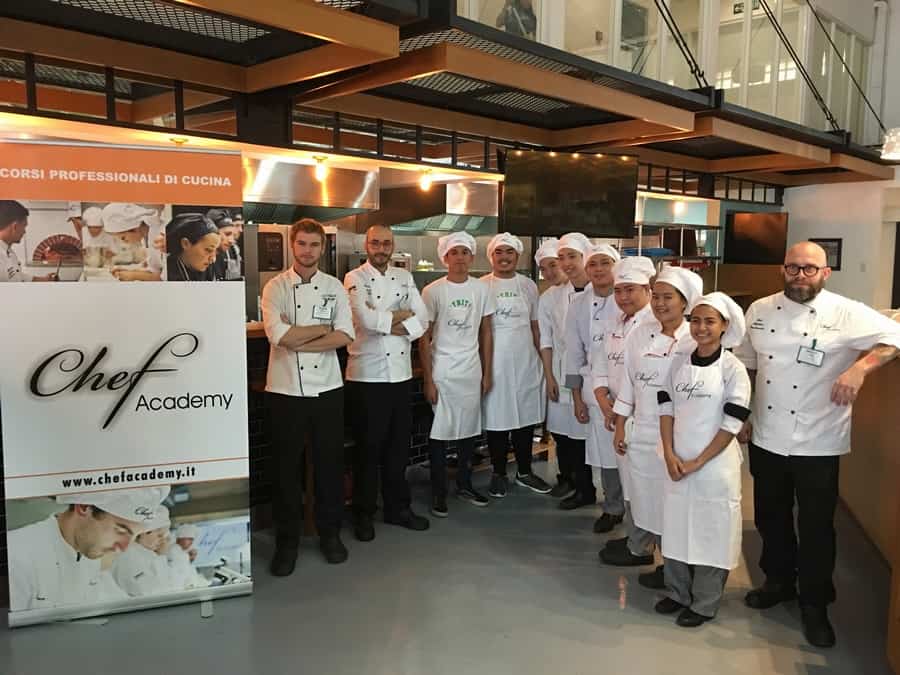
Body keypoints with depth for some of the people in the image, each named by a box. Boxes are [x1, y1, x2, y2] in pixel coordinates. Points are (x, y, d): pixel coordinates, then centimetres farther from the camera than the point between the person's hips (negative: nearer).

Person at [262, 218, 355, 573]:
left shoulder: (335, 287, 4)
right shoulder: (275, 287, -2)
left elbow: (345, 336, -8)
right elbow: (279, 335, -18)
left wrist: (298, 341, -14)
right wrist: (324, 328, -10)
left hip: (327, 388, 2)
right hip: (286, 389, -2)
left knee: (329, 463, 11)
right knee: (286, 467, 7)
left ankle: (330, 532, 28)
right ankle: (287, 541, 22)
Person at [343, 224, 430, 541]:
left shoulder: (404, 277, 11)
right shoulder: (355, 278, -4)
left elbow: (422, 319, 1)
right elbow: (366, 318, -21)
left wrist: (387, 322, -13)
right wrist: (401, 315, -8)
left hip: (401, 373, 5)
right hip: (367, 375, -5)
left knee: (399, 444, 12)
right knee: (368, 446, 4)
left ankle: (398, 508, 26)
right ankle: (363, 513, 18)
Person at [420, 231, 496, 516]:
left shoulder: (481, 289, 4)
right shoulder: (433, 291, -6)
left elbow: (486, 333, 9)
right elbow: (424, 339, -5)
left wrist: (487, 373, 6)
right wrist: (428, 380, -8)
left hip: (472, 372, 3)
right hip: (442, 372, -3)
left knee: (469, 429, 10)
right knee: (440, 431, 1)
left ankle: (464, 484, 26)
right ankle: (438, 493, 13)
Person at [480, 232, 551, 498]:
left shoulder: (528, 285, 8)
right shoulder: (482, 286, 0)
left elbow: (535, 326, 12)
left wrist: (543, 359, 8)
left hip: (525, 360, 3)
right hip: (495, 361, -3)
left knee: (526, 417, 9)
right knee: (497, 417, 3)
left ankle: (524, 472, 24)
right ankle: (499, 474, 17)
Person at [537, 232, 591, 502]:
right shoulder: (551, 296, 4)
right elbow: (546, 341, 7)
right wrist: (549, 377, 2)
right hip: (561, 375, 3)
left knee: (590, 428, -1)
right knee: (562, 429, 8)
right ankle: (567, 479, 27)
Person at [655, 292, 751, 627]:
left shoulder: (733, 369, -9)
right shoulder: (679, 362, 4)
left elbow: (732, 424, -12)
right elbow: (666, 408, 4)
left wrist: (698, 462, -12)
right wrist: (670, 455, -7)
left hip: (715, 465, -4)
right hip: (677, 464, 4)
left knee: (711, 533, 6)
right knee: (676, 528, 14)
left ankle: (704, 604, 25)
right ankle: (677, 593, 33)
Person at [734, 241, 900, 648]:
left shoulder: (846, 314, -9)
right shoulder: (760, 311, 2)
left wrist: (860, 367, -24)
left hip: (817, 443, -3)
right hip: (766, 438, 4)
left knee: (816, 526, 7)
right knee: (770, 517, 17)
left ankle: (814, 603, 25)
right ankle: (779, 581, 39)